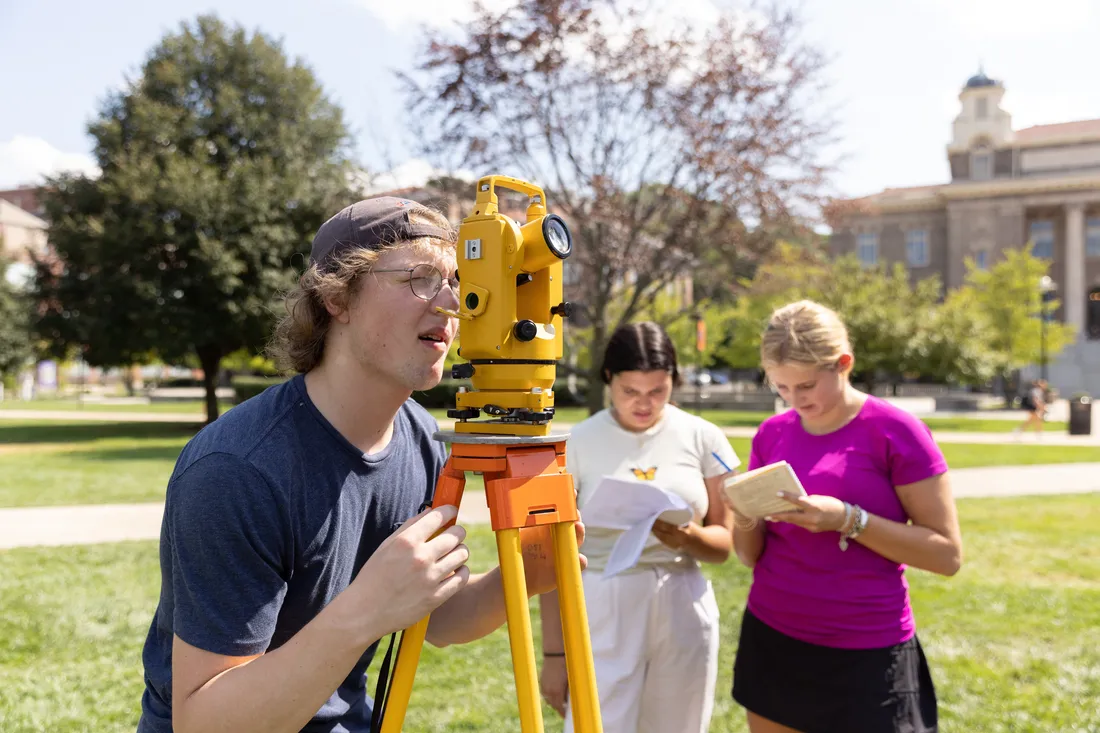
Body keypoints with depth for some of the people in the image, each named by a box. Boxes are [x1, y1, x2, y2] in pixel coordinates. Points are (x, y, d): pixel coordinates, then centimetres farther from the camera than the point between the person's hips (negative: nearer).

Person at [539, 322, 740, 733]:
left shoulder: (702, 438, 0)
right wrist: (554, 652, -1)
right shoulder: (577, 443, -4)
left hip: (683, 613, 2)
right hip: (603, 613, -2)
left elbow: (724, 543, 5)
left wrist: (688, 537, -17)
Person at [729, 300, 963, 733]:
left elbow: (947, 554, -10)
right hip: (772, 643, 4)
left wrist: (848, 519, -22)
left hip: (867, 655, -4)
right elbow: (751, 556, 8)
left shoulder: (897, 433, -10)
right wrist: (745, 519, -14)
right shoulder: (771, 434, 3)